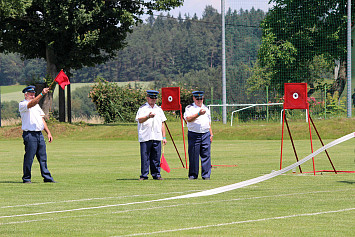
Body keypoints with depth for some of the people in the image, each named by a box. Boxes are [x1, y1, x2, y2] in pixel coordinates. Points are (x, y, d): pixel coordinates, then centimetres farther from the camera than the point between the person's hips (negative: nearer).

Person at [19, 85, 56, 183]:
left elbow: (42, 119, 21)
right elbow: (31, 104, -26)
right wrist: (42, 94, -37)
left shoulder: (37, 105, 21)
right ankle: (26, 178, 4)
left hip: (40, 134, 7)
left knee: (43, 157, 6)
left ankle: (47, 177, 8)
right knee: (29, 158, -4)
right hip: (29, 134, -7)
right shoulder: (22, 104, -3)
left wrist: (48, 132, 13)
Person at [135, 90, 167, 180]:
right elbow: (140, 120, -12)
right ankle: (144, 175, 1)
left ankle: (156, 175, 10)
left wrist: (164, 137, 12)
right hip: (145, 137, -4)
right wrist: (148, 117, -31)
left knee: (156, 157, 3)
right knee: (145, 157, -4)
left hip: (157, 137, 4)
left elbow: (162, 123, 19)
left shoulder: (159, 109, 18)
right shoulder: (142, 108, 3)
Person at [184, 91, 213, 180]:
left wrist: (211, 134, 15)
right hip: (194, 135, -3)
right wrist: (199, 114, -25)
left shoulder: (206, 108, 19)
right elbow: (188, 119, -14)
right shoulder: (189, 108, 4)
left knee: (206, 155, -3)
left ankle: (206, 175, -2)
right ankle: (193, 175, 5)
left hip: (206, 134, 3)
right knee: (193, 156, -3)